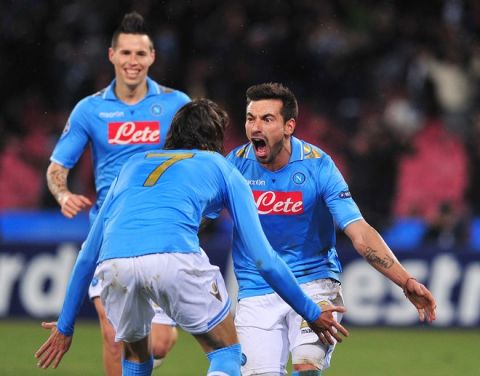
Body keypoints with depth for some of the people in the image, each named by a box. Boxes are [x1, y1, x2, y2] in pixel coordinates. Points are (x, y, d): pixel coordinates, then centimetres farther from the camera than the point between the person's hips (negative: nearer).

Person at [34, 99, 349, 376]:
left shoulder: (133, 165, 36)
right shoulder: (223, 170, 27)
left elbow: (87, 256, 36)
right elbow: (264, 259, 22)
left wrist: (65, 325, 42)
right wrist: (312, 314, 32)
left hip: (113, 263, 4)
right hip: (174, 258, -4)